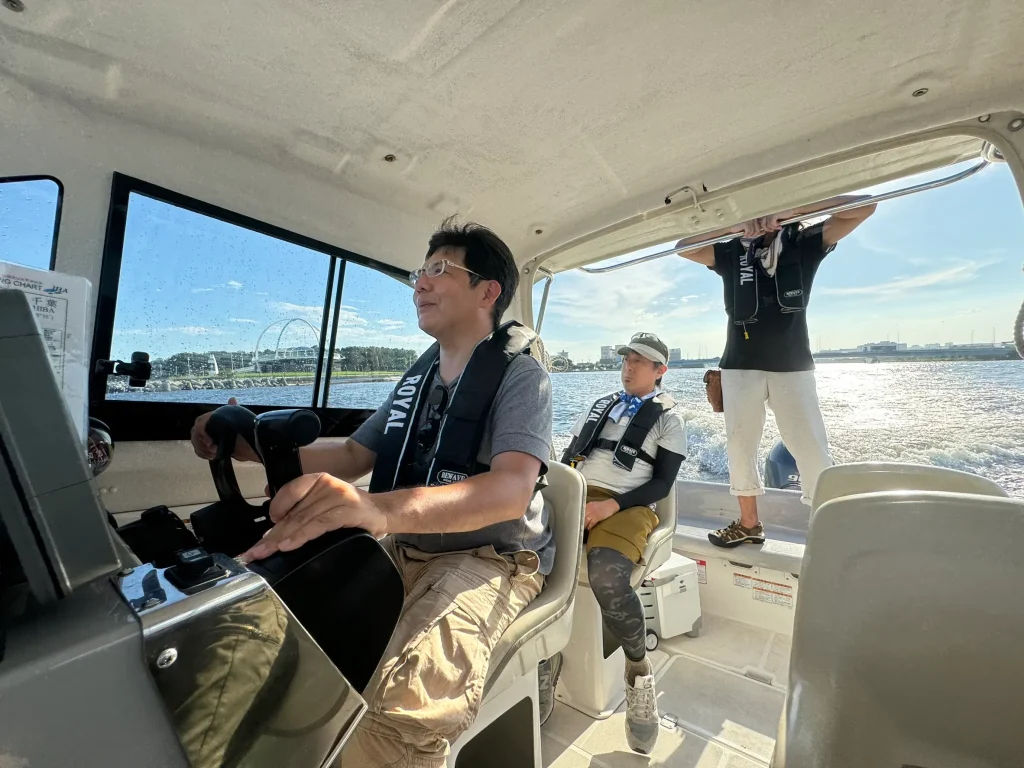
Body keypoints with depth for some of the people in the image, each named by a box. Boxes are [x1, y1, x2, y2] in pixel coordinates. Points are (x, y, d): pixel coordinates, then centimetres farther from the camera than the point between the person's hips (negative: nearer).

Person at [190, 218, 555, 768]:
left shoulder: (520, 374, -11)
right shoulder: (418, 376, 10)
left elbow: (512, 488, -27)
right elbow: (352, 456, 12)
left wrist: (381, 508, -44)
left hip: (490, 557, -6)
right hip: (406, 551, 7)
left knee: (402, 705, -33)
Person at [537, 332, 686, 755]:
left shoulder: (668, 418, 11)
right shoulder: (599, 405, 23)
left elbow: (662, 483, 2)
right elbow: (567, 458, 21)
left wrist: (611, 505, -13)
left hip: (629, 506, -3)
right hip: (577, 496, 4)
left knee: (606, 575, -34)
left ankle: (639, 667, -4)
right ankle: (547, 655, -5)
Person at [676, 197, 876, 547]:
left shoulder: (803, 243, 8)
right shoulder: (731, 252, 9)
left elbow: (864, 207, -2)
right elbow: (682, 247, -2)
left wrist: (792, 208, -12)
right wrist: (733, 227, -14)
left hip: (793, 366, -1)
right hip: (740, 366, 1)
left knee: (813, 450, -5)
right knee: (740, 445, 4)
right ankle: (749, 524, 18)